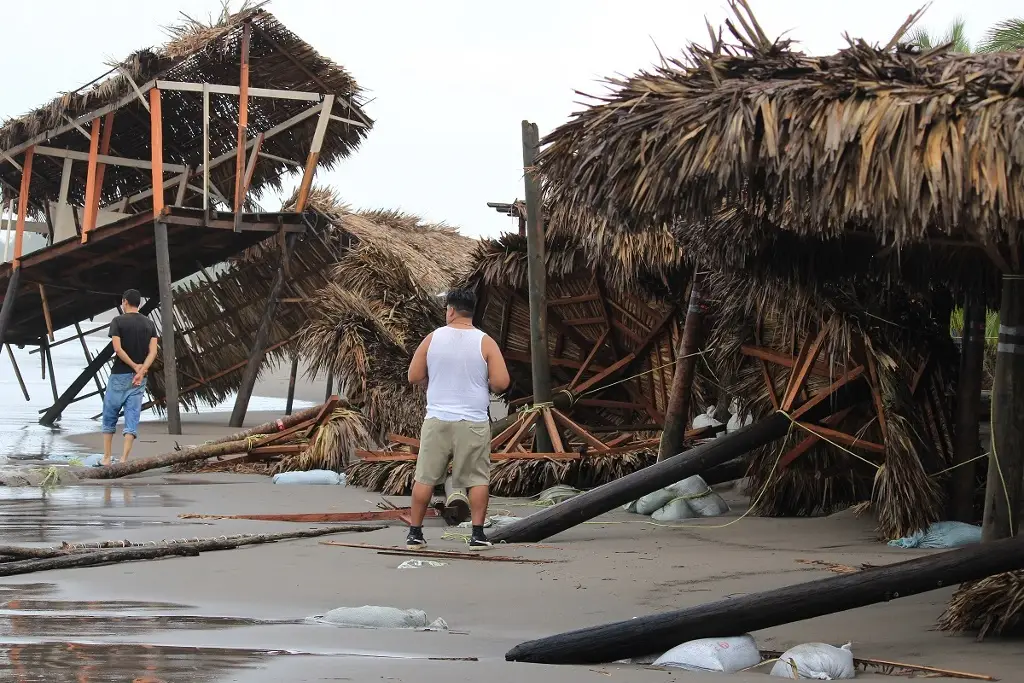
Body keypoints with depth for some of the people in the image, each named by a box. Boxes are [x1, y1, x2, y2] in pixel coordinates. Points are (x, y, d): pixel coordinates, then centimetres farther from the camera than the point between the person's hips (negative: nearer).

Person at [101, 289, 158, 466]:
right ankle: (123, 459, -8)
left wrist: (134, 366, -7)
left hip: (119, 375, -3)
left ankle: (106, 458, 10)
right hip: (139, 378, 3)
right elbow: (153, 352, -3)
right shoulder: (149, 324, 9)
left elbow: (118, 349, -14)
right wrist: (141, 370, -13)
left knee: (109, 416, 9)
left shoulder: (118, 321, -5)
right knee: (132, 418, 1)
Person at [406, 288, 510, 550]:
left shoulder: (432, 338, 0)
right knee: (477, 479, 6)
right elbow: (501, 382, -9)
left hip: (437, 420, 1)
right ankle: (477, 535, 3)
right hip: (473, 422, -1)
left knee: (425, 478, 7)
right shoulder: (485, 342, -3)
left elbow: (414, 377, 4)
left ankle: (415, 533, 10)